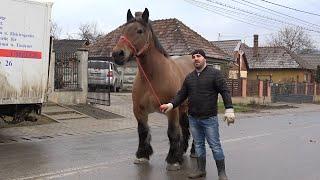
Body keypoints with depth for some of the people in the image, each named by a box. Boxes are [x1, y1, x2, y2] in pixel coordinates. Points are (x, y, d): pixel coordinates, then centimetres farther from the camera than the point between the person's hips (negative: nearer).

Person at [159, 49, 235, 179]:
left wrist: (229, 109, -19)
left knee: (215, 145, -1)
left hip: (209, 118, -5)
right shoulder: (189, 77, 11)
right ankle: (200, 170, 26)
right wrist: (171, 105, -5)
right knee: (198, 144, 14)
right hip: (193, 118, 5)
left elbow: (225, 92, -10)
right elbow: (181, 95, 11)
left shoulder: (215, 74, -5)